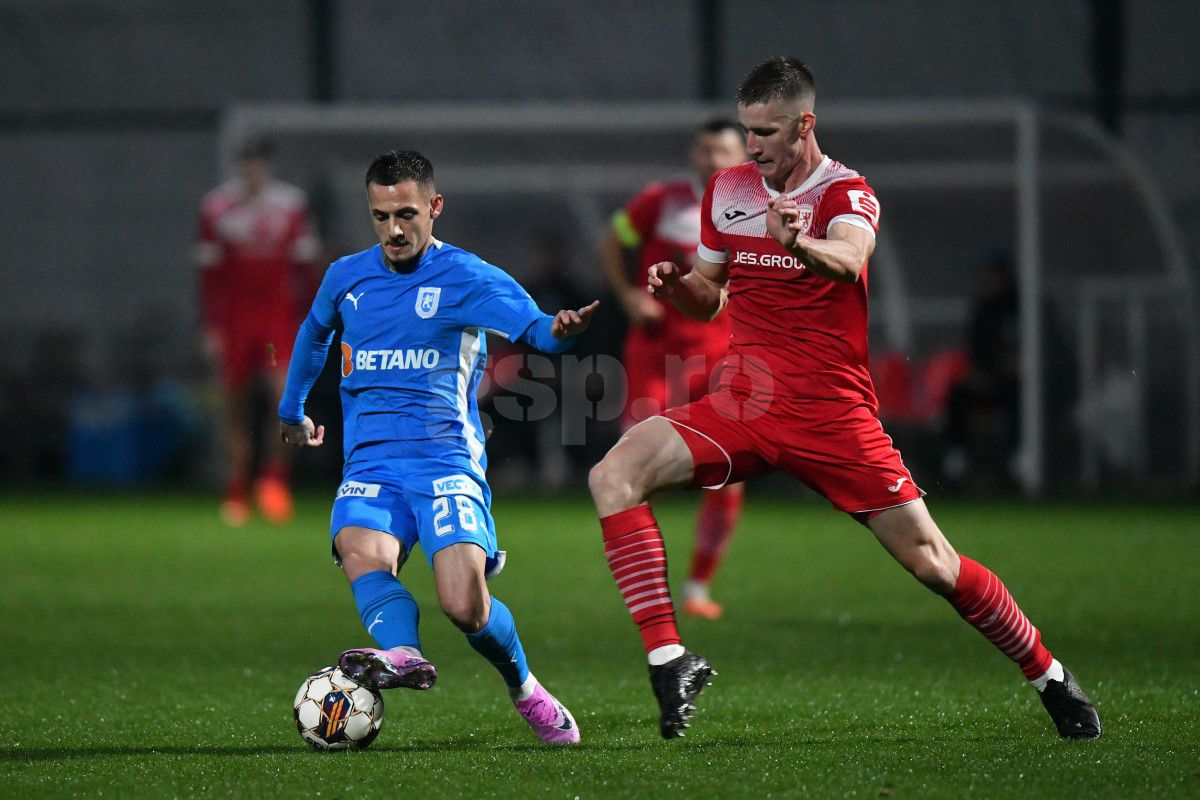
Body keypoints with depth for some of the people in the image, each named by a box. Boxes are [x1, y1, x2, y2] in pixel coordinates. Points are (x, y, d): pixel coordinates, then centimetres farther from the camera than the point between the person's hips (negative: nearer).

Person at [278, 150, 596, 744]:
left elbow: (534, 327, -17)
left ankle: (525, 690, 7)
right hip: (369, 467, 3)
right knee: (362, 553, -32)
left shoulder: (466, 277, 0)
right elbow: (313, 334, 35)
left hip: (446, 461, -3)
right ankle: (402, 655, -53)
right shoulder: (346, 277, 13)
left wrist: (560, 330, -41)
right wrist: (291, 409, 45)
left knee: (465, 606, -19)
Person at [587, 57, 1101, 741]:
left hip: (833, 414, -4)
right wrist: (676, 286, -3)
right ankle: (669, 661, -19)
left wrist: (803, 245, -55)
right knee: (614, 476, -19)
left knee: (932, 562, -4)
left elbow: (849, 258, -32)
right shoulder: (727, 191, 9)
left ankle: (1051, 678, 18)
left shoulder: (847, 194, -8)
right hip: (743, 404, 4)